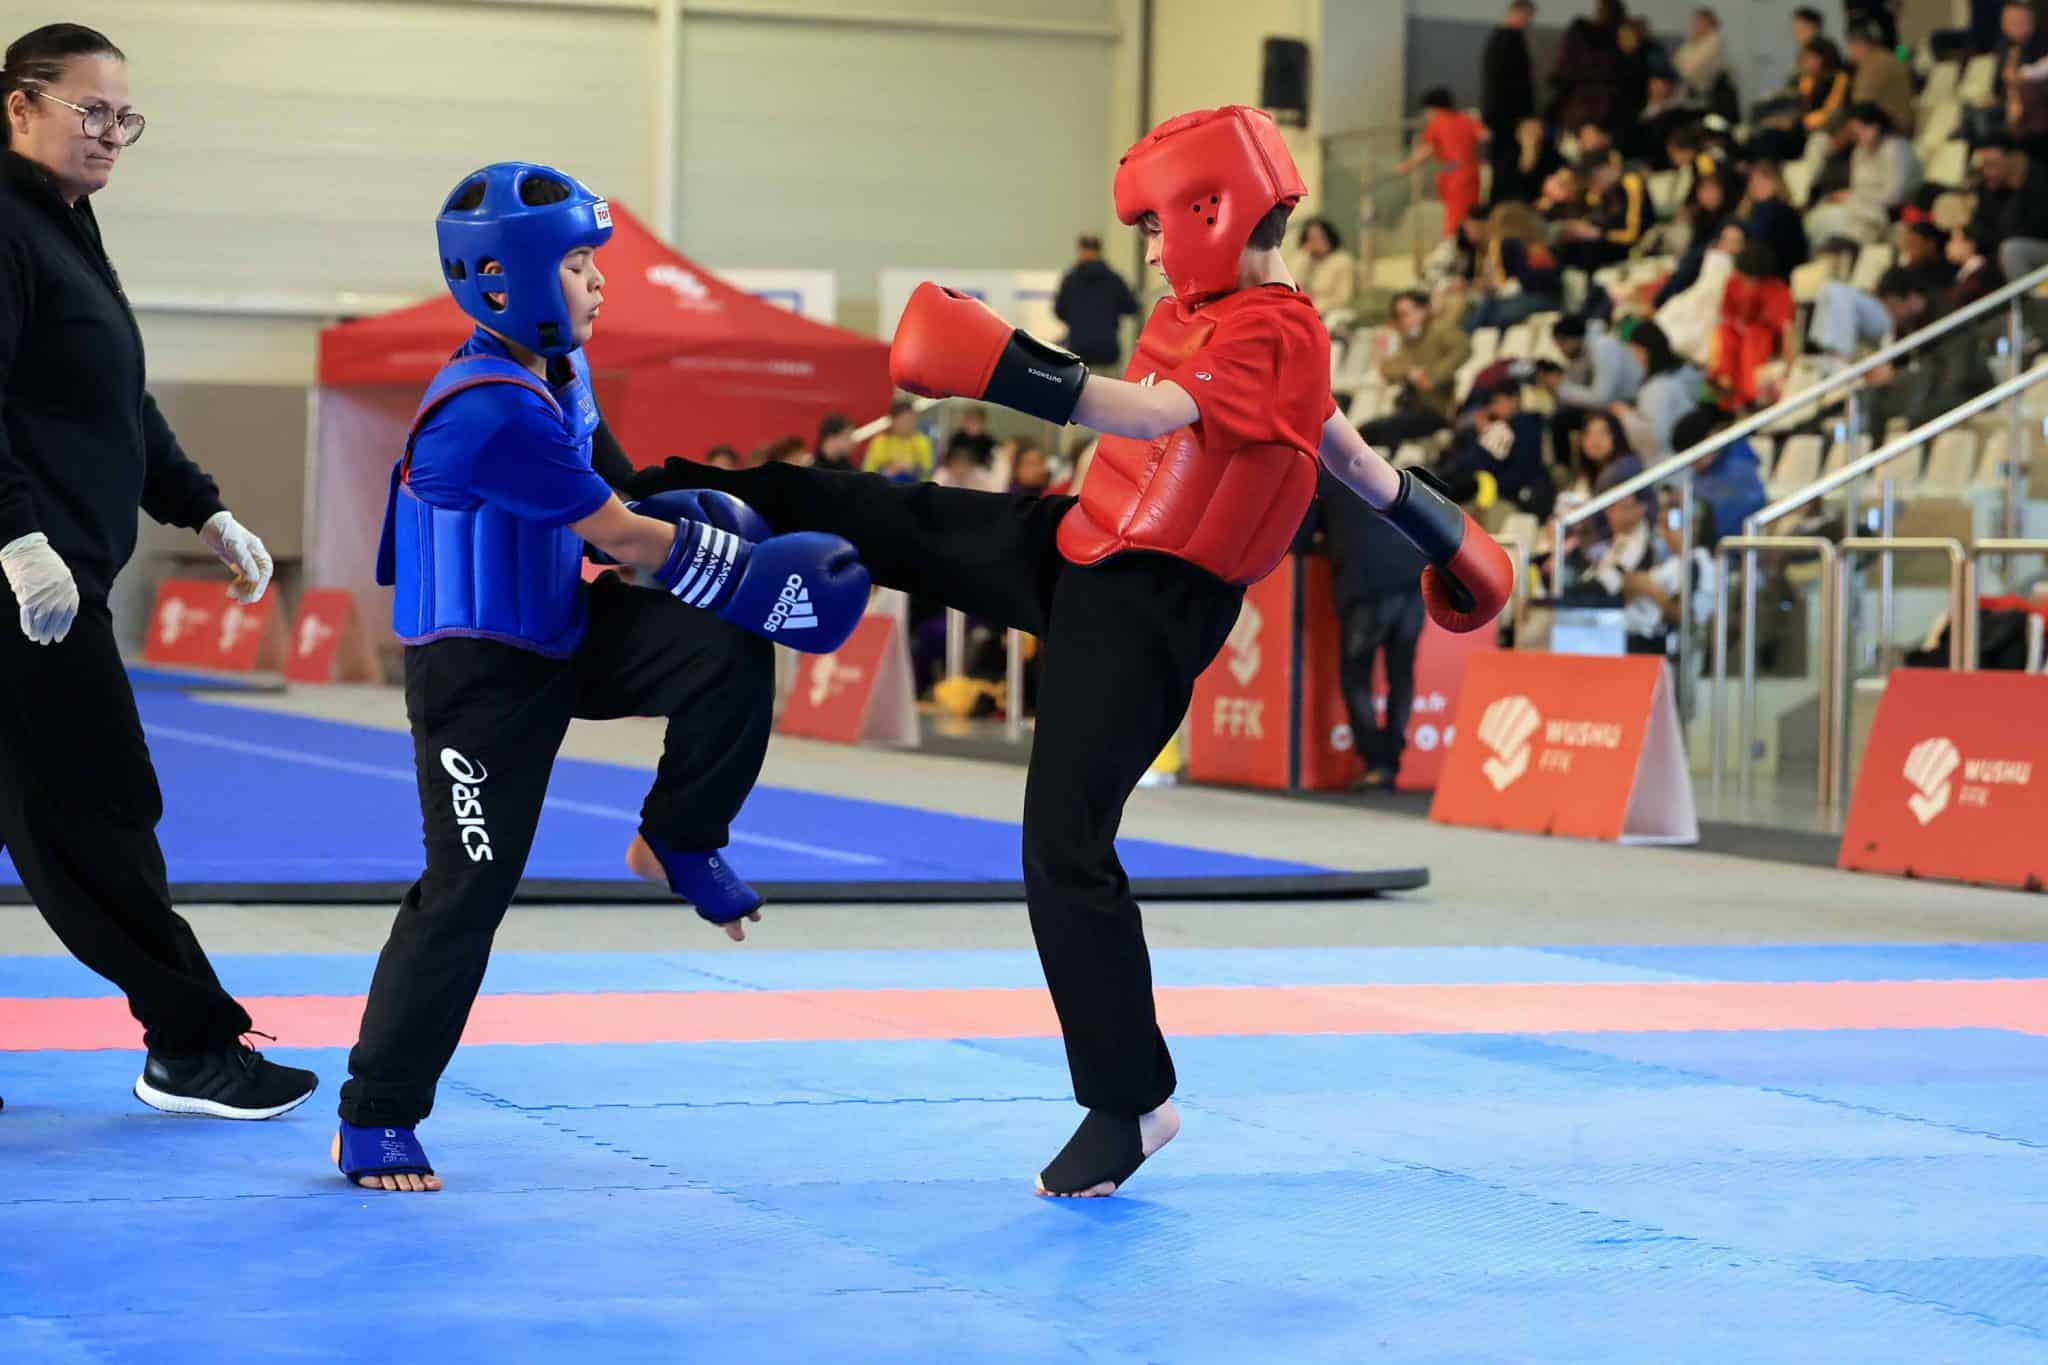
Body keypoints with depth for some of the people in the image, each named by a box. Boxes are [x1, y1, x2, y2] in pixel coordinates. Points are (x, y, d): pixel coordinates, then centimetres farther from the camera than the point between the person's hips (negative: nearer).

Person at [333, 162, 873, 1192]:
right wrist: (747, 568, -10)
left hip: (566, 636, 8)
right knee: (468, 889, -6)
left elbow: (615, 494, 23)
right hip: (479, 672, -8)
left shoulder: (557, 369, 3)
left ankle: (678, 845, 10)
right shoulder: (493, 411, -27)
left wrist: (695, 519, 7)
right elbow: (623, 538, -20)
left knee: (729, 656, -13)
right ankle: (373, 1120, 4)